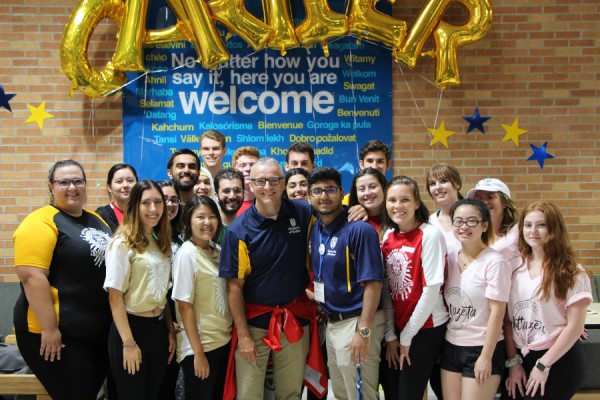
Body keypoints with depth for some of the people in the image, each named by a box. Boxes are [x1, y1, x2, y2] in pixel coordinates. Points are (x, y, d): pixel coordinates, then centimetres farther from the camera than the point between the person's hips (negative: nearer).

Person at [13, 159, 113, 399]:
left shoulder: (96, 220, 11)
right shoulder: (41, 222, -14)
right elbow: (32, 277, -21)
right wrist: (49, 328, -23)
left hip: (100, 329, 8)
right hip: (59, 332, -8)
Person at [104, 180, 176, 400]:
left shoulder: (160, 242, 10)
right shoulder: (122, 243, -11)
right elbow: (115, 296, -14)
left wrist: (171, 331, 11)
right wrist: (128, 343, -16)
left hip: (158, 328, 7)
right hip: (132, 327, -6)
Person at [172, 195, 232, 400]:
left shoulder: (218, 251, 6)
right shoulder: (186, 254, -13)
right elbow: (185, 307, -15)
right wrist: (198, 352, -16)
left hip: (224, 341, 6)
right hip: (200, 346, -6)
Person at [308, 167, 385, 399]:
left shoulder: (359, 230, -16)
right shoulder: (316, 229, 7)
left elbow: (373, 283, -20)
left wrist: (363, 331, -22)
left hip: (356, 322, -8)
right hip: (332, 322, 8)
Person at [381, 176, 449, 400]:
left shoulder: (430, 235, -15)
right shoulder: (388, 236, 3)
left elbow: (432, 289, -17)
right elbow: (386, 288, 4)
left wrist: (407, 336, -11)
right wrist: (391, 335, 0)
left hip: (426, 329, -5)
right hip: (398, 328, 5)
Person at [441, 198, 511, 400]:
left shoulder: (494, 262, -14)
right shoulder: (450, 258, 4)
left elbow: (497, 312, -15)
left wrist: (486, 357, -15)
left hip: (482, 349, -6)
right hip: (450, 347, 6)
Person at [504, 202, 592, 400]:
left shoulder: (571, 273, -8)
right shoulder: (516, 268, 3)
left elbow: (575, 326, -11)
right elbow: (509, 319, 3)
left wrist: (543, 365, -11)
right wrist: (513, 362, -2)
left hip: (559, 361, -4)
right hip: (522, 358, 4)